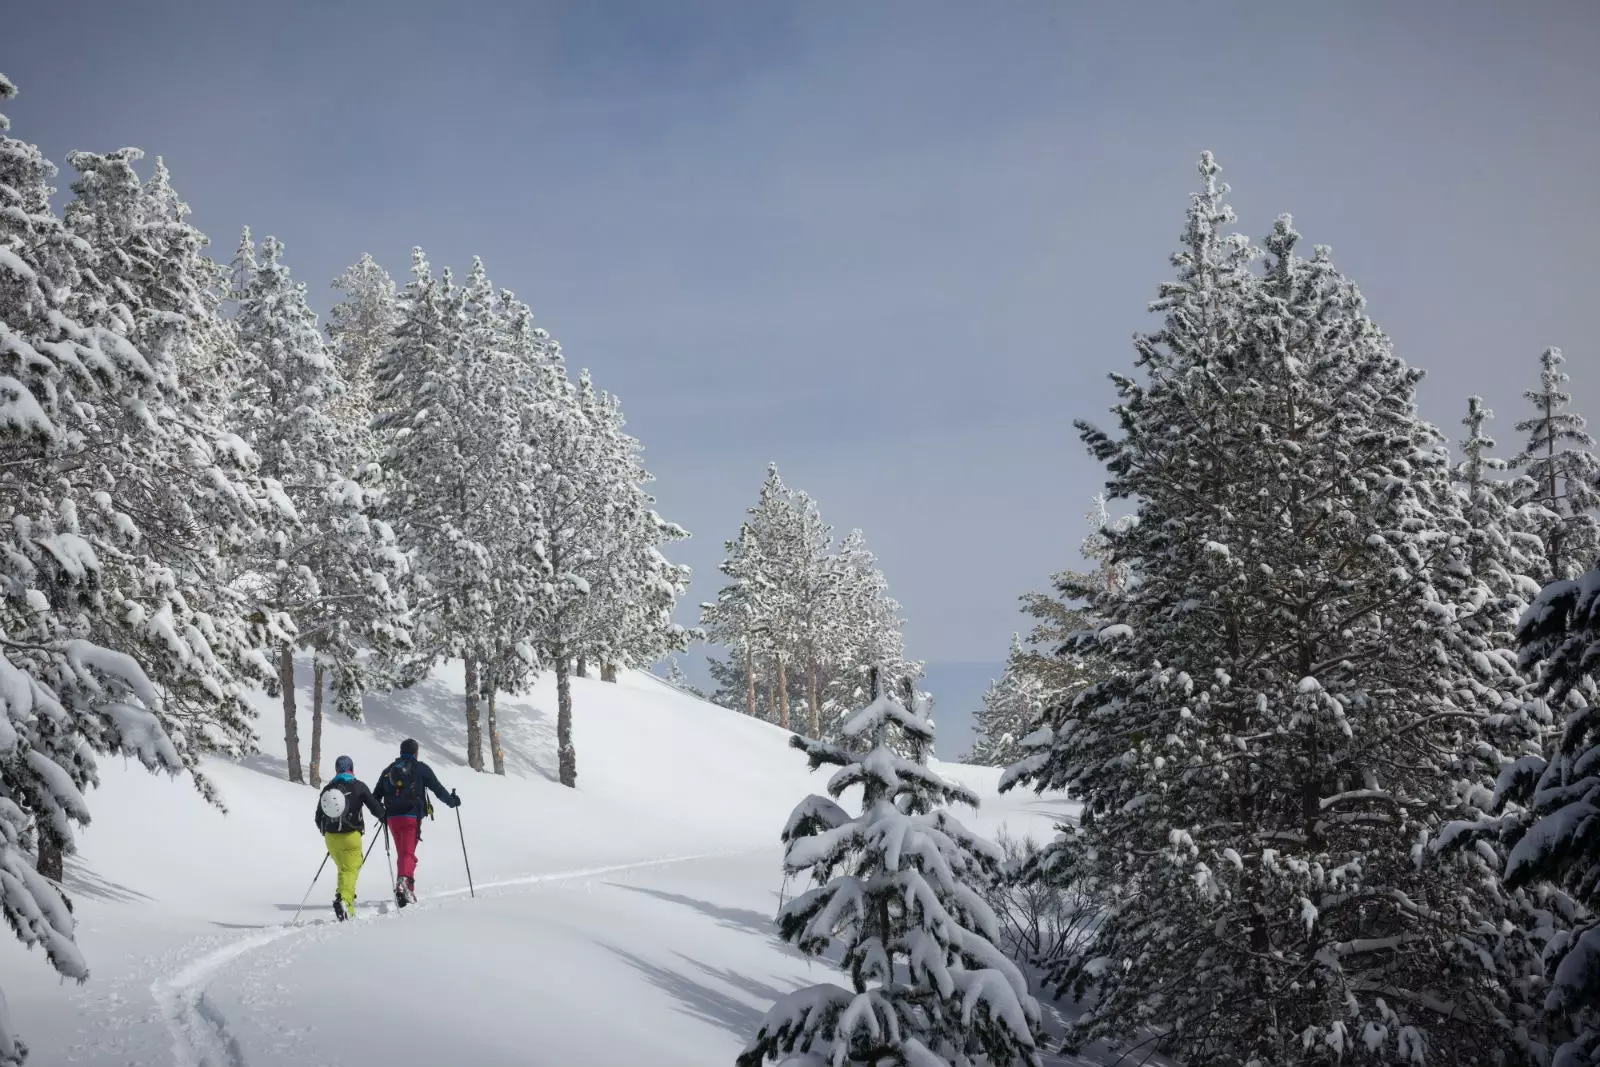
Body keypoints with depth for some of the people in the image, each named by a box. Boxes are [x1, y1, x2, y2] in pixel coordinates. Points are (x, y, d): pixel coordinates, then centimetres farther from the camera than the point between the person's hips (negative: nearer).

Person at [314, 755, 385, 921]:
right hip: (351, 836, -4)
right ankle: (344, 899, -30)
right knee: (351, 870, -6)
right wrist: (383, 817, 19)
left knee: (343, 869, 18)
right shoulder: (358, 786, -3)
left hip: (331, 837, 4)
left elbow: (318, 818, 12)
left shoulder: (327, 789, 8)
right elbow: (374, 807, -3)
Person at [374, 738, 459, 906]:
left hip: (392, 818, 5)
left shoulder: (389, 769, 16)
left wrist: (381, 814, 31)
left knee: (402, 853, 16)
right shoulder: (421, 768, 4)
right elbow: (438, 789, 6)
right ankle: (403, 881, -36)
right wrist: (452, 801, 22)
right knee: (408, 853, -11)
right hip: (411, 817, -5)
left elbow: (376, 796, 17)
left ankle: (408, 891, 17)